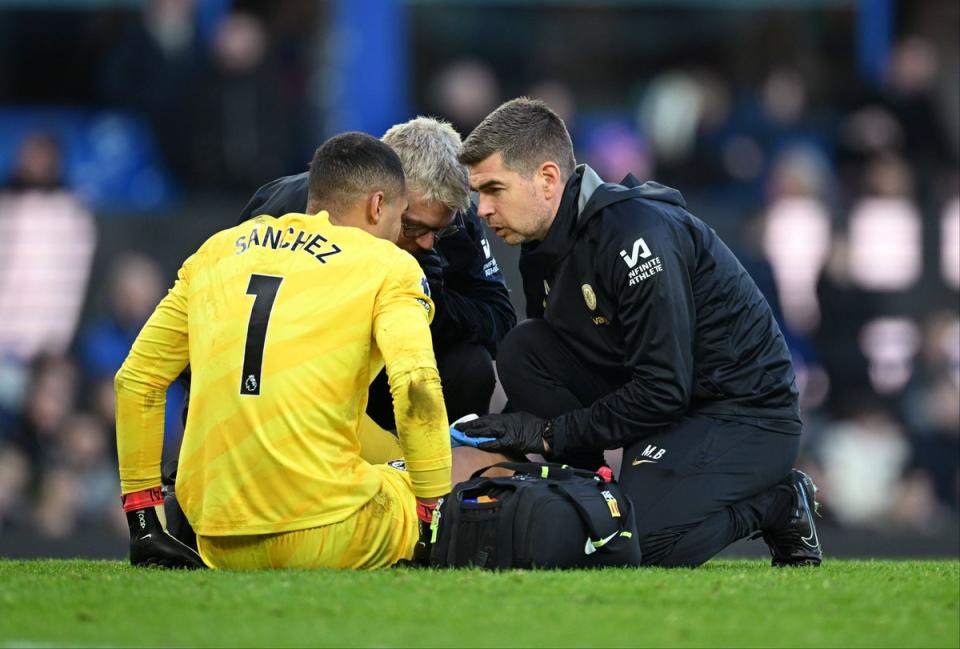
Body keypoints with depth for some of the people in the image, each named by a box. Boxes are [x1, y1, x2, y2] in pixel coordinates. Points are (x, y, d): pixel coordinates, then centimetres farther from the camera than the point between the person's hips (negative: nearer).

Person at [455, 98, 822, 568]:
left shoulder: (634, 233, -24)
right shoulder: (544, 247, 3)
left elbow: (664, 390, -26)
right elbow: (544, 364, 13)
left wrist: (550, 433, -21)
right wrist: (510, 433, -5)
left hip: (746, 412, -8)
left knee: (638, 541, -28)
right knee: (520, 351, -8)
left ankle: (780, 503, -2)